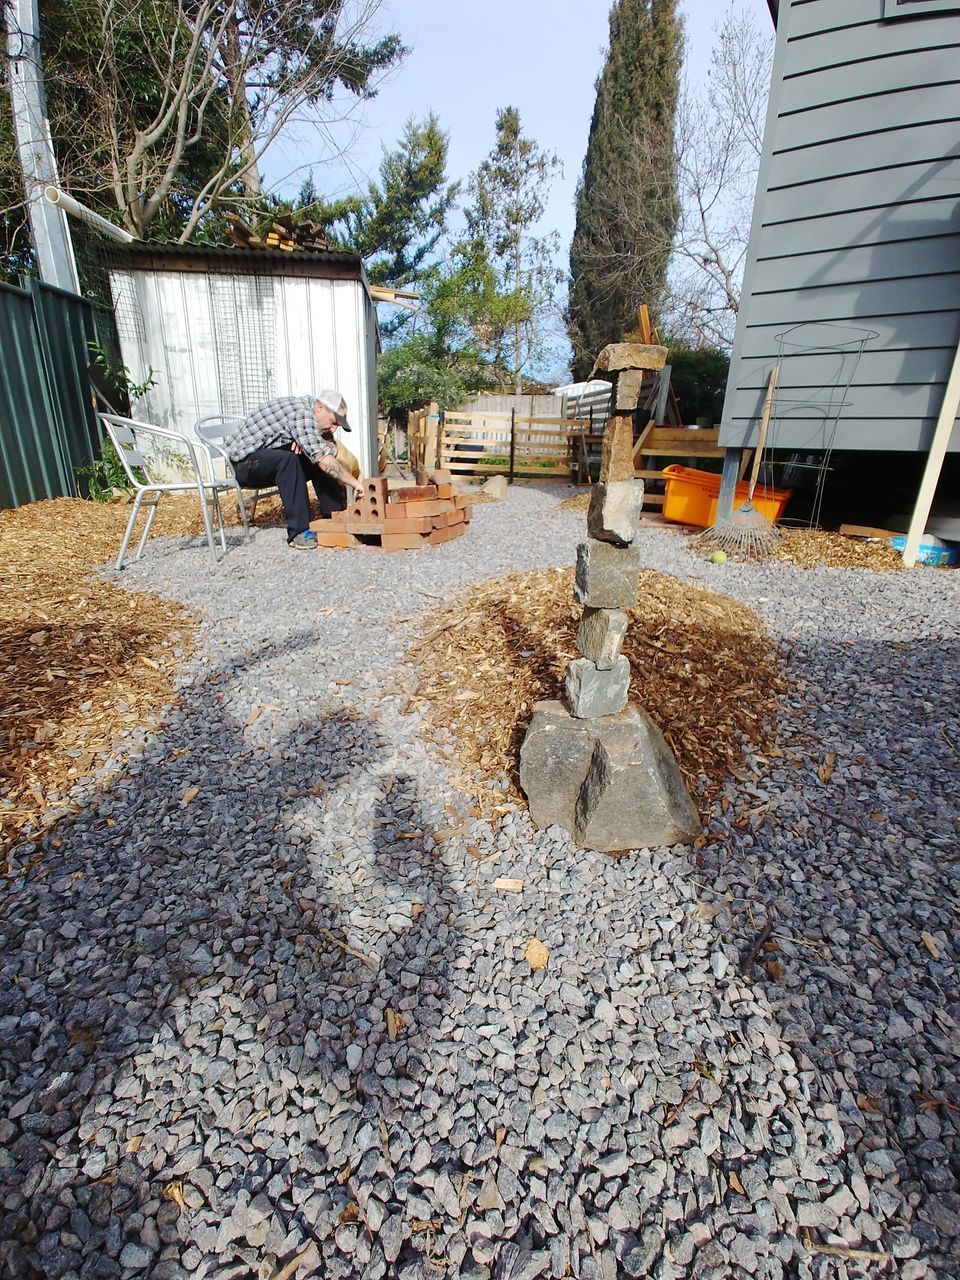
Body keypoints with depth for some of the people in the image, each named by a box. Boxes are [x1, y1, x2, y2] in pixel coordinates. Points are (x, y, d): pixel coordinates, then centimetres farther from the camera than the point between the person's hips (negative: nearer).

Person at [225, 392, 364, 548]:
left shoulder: (306, 410, 4)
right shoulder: (301, 413, -25)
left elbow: (332, 449, 4)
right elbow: (324, 460, -33)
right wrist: (356, 484, -28)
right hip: (242, 463, -9)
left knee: (320, 460, -1)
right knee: (288, 459, -35)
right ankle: (299, 532, -34)